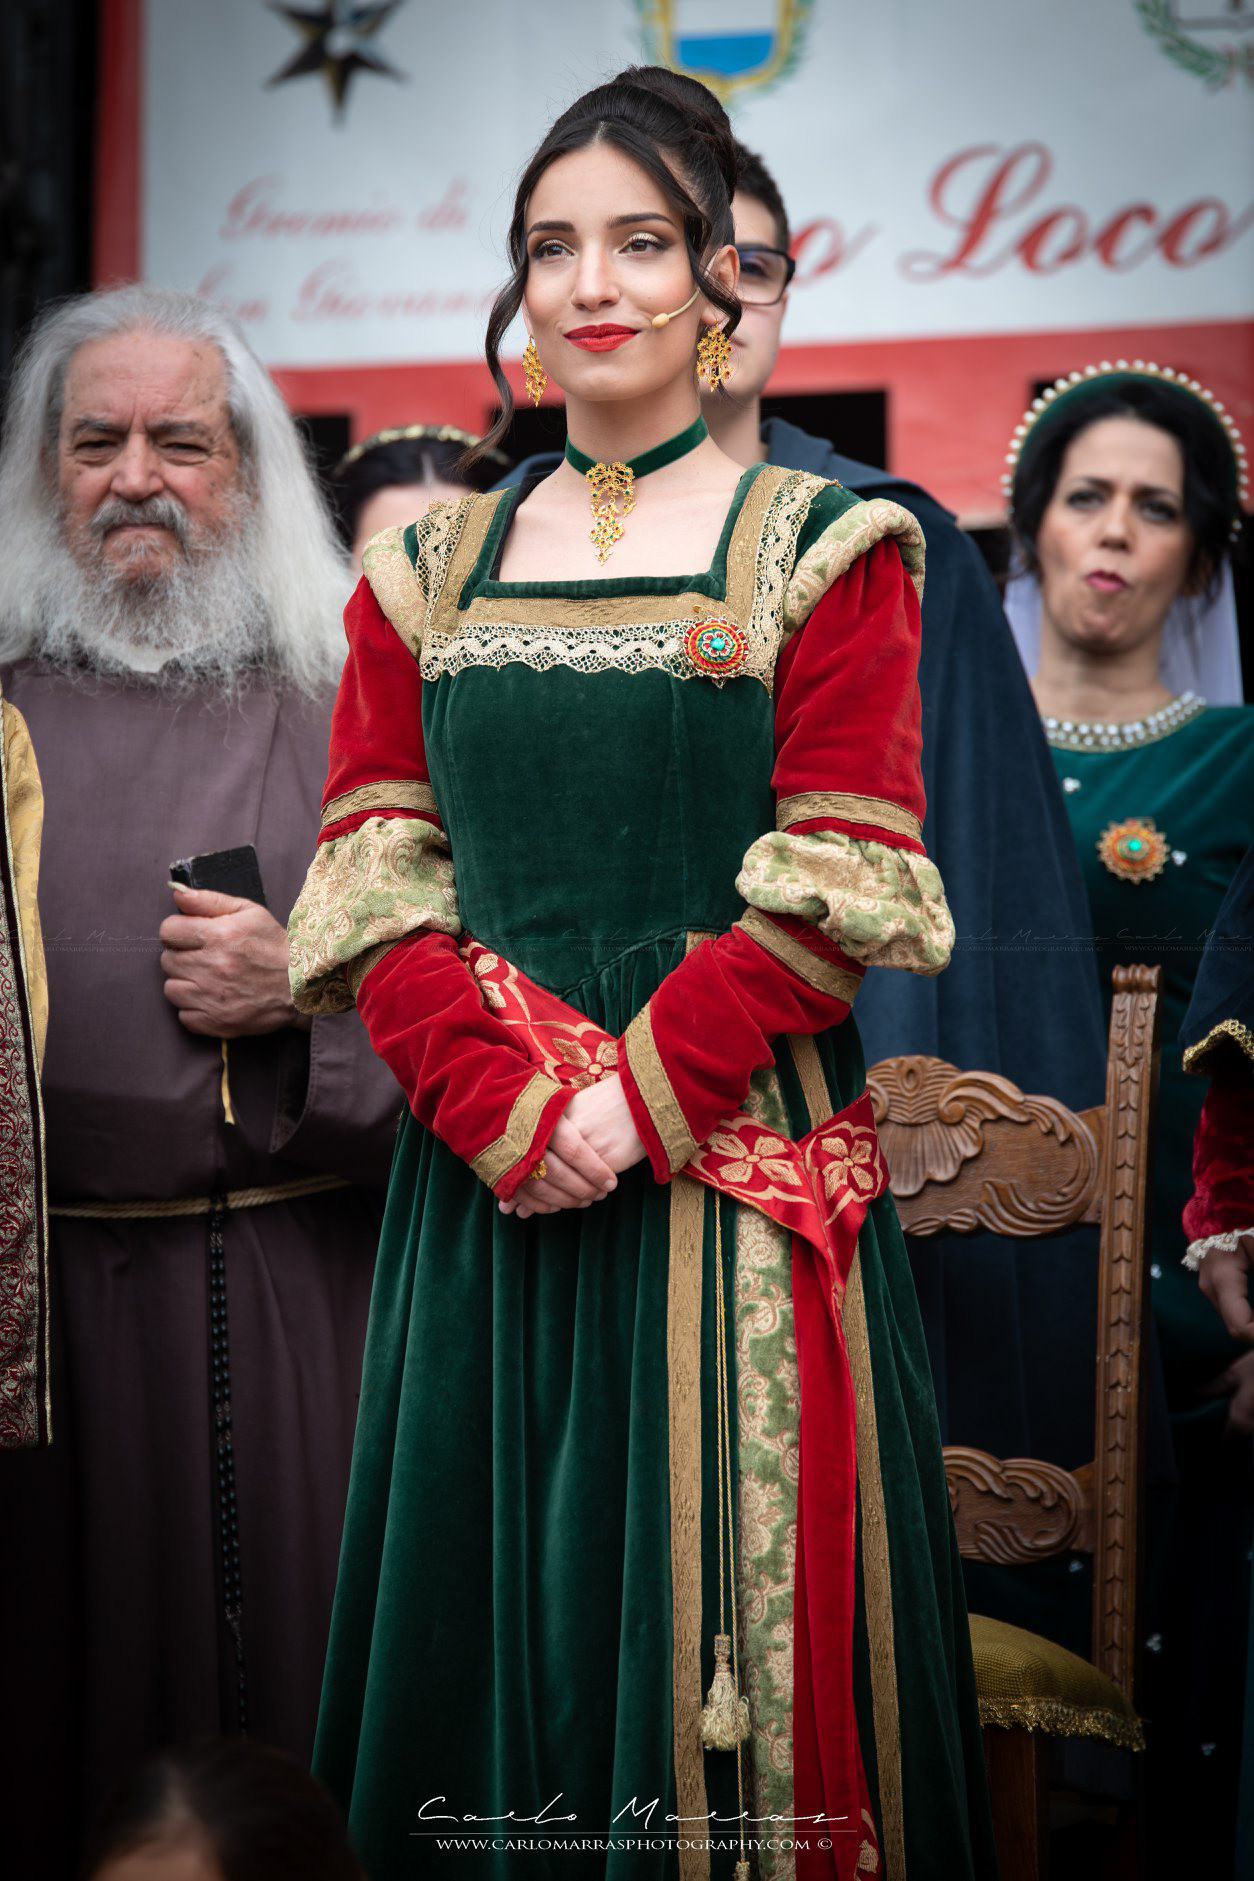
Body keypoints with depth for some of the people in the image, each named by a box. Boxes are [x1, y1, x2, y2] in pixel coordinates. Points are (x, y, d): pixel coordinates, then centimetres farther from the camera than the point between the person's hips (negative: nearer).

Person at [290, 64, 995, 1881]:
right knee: (499, 1601, 9)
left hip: (734, 1167, -3)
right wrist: (506, 1098, -12)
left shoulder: (820, 552, 0)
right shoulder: (431, 567, 11)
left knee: (717, 1600, 1)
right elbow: (373, 878, 3)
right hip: (485, 1178, 4)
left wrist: (637, 1099, -17)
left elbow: (833, 895, -8)